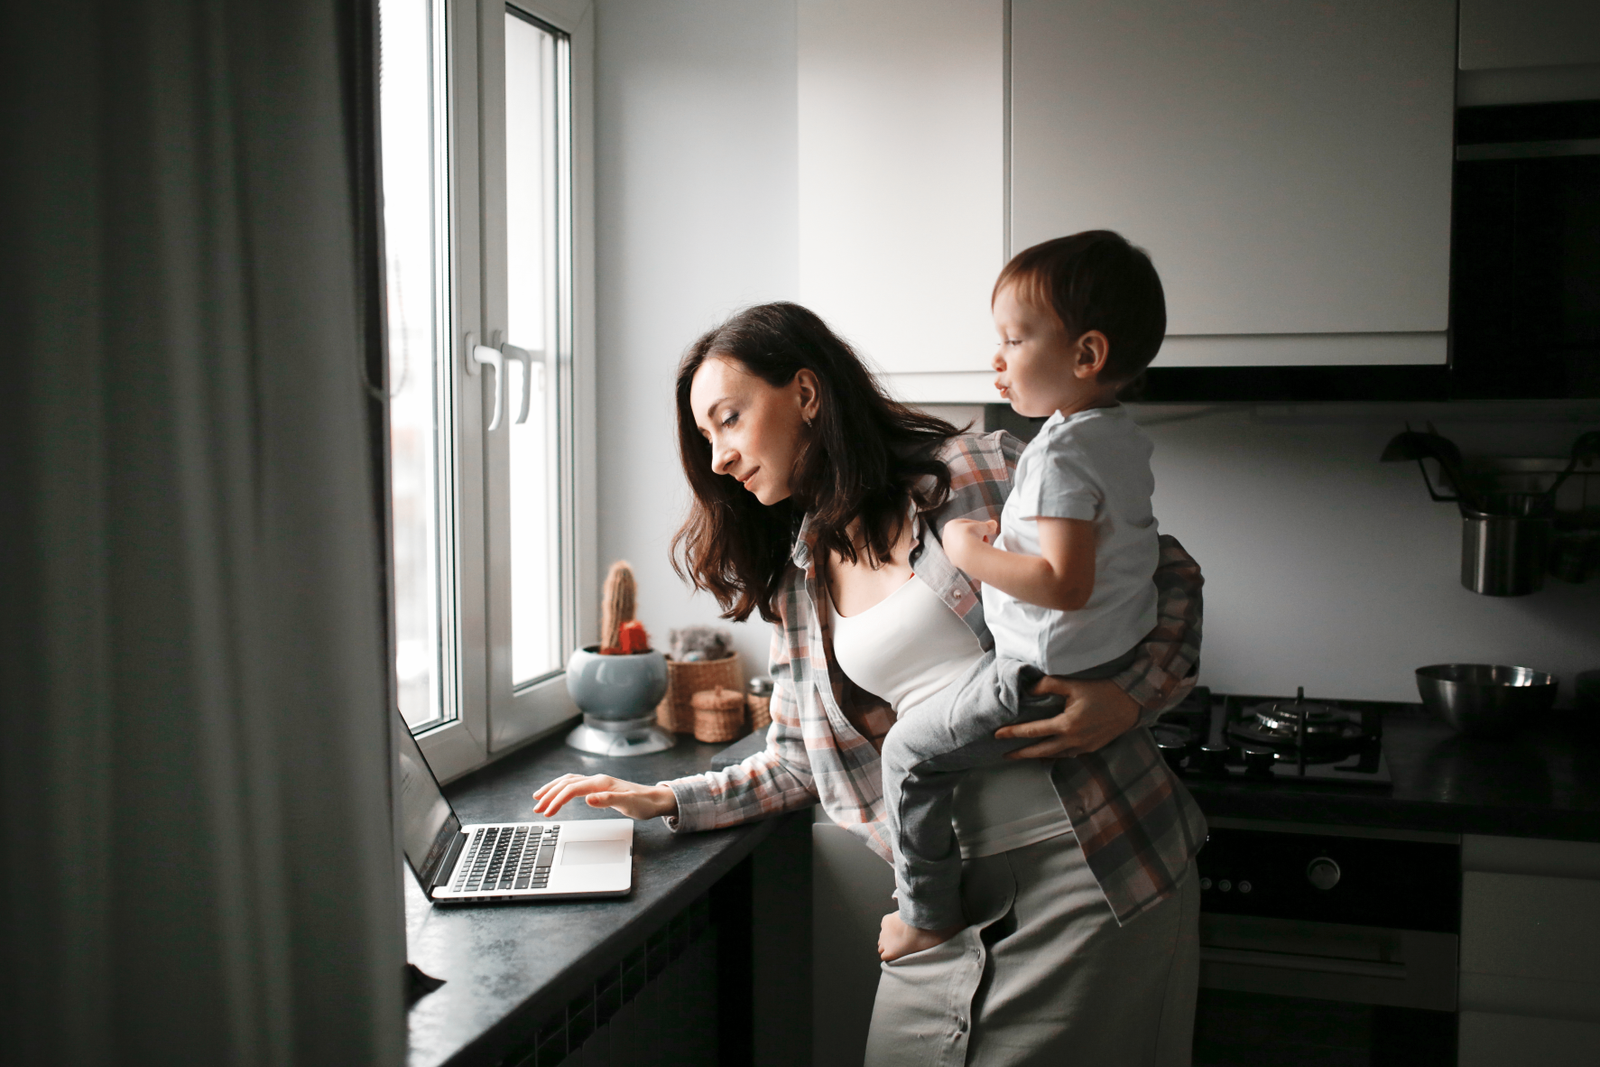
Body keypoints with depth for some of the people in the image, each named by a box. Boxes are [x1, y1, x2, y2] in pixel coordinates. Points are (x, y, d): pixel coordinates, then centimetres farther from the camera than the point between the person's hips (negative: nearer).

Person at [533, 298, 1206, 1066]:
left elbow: (1169, 578, -1)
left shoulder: (985, 475, -7)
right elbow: (801, 765, 16)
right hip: (948, 904, 5)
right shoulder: (795, 581, 10)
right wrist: (661, 801, 8)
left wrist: (1130, 699, -18)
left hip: (1095, 869, -4)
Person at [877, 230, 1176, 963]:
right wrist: (1005, 535, 12)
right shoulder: (1124, 437, 6)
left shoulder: (1061, 453, -24)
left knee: (913, 749, 3)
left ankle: (927, 915, 14)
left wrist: (970, 552, -20)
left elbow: (1064, 583, -32)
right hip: (1121, 660, 10)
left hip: (1053, 677, -10)